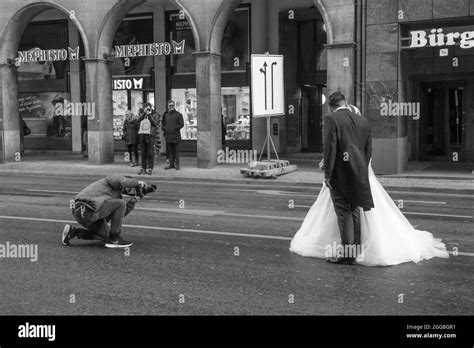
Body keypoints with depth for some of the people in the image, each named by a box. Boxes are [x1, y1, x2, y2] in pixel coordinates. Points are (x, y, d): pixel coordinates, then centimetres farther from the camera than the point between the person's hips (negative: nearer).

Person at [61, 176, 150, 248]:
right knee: (120, 204, -8)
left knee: (105, 235, 24)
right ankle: (114, 239, -3)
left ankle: (73, 231, 16)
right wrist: (137, 183, -2)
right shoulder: (113, 178, 5)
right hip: (87, 210, -10)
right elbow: (123, 182, -20)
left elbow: (121, 214, 19)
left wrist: (133, 201, 14)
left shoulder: (116, 195, 29)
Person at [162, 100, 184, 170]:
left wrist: (174, 128, -13)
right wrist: (164, 129, 2)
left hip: (176, 135, -4)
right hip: (168, 136, 4)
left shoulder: (178, 114, 0)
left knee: (176, 150, -1)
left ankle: (177, 164, 3)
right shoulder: (166, 115, 15)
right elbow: (163, 124, 21)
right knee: (170, 151, 7)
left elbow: (181, 124, -5)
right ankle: (171, 164, 12)